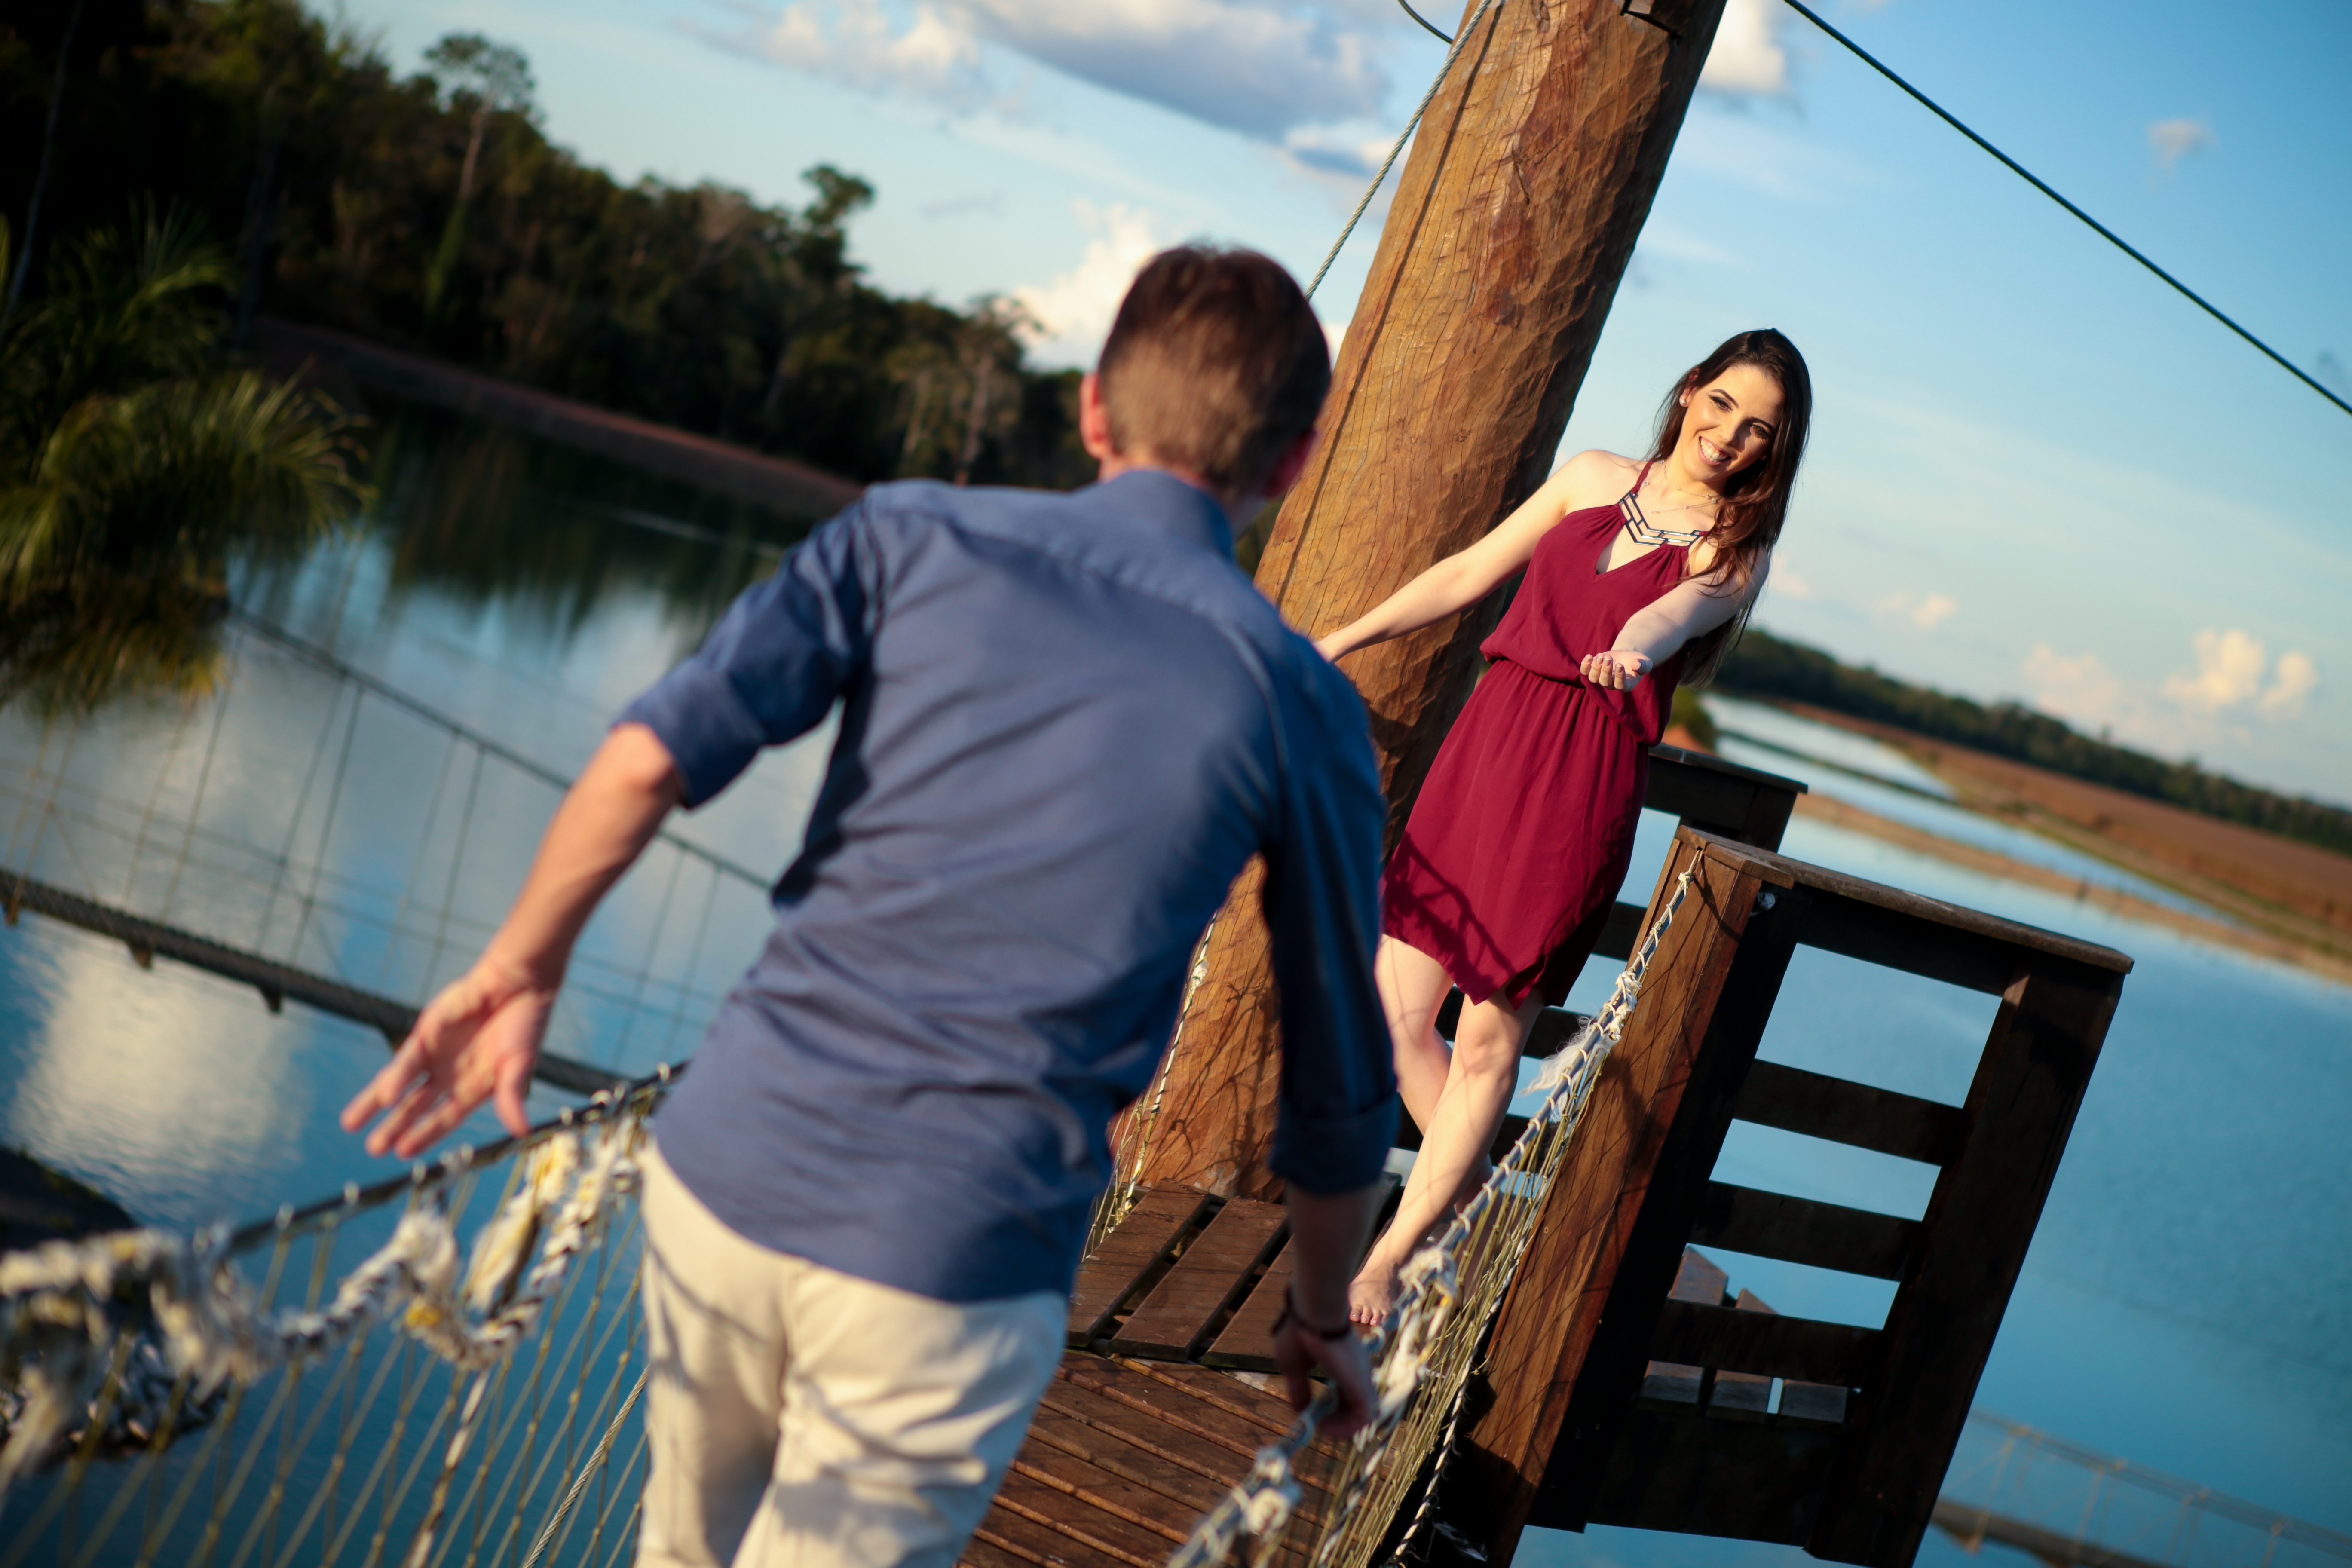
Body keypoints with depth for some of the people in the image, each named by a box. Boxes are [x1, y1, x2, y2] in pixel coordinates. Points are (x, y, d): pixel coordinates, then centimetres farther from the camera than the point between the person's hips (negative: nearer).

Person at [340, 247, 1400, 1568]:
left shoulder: (916, 536, 5)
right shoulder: (1302, 710, 3)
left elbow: (652, 757, -8)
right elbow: (1339, 1087, 11)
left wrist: (520, 972, 6)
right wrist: (1324, 1319, 26)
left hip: (721, 1175, 3)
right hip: (952, 1272, -3)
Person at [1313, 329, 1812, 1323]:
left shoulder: (1735, 552, 3)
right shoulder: (1593, 477, 13)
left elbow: (1674, 612, -19)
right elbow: (1469, 575, 20)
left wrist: (1637, 647, -42)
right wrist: (1345, 640, 22)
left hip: (1583, 790, -4)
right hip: (1486, 743, 4)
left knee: (1488, 1039, -3)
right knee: (1396, 1012, 0)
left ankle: (1386, 1261, 10)